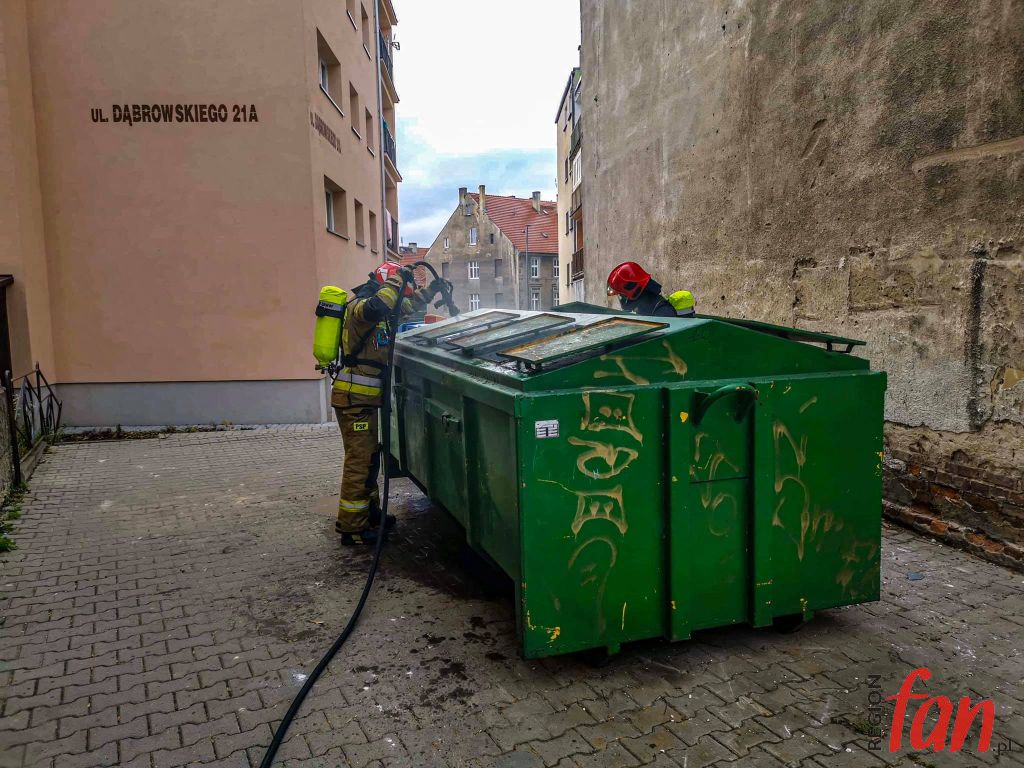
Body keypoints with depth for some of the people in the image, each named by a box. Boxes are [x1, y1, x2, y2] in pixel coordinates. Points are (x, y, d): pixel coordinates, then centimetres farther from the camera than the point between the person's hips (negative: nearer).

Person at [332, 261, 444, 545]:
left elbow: (407, 307, 32)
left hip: (363, 398, 10)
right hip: (354, 397, -10)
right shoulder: (359, 306, -14)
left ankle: (369, 513, 32)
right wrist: (397, 280, -26)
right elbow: (375, 308, -39)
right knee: (359, 461, -7)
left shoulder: (375, 310, 16)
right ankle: (351, 527, -1)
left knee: (369, 458, 19)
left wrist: (430, 291, 20)